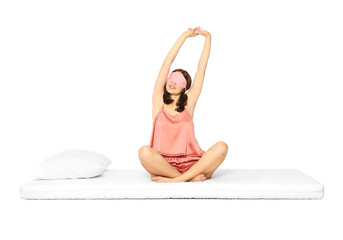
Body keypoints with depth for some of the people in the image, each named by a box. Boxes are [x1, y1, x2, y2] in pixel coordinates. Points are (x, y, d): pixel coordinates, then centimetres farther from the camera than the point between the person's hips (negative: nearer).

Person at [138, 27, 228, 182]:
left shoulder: (188, 103, 10)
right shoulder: (159, 101, 10)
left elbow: (201, 69, 11)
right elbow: (167, 63, 7)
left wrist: (207, 37, 14)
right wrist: (185, 36, 11)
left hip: (190, 164, 1)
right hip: (163, 164, -1)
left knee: (221, 147, -24)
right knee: (144, 152, -32)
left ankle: (177, 179, -25)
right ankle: (190, 178, -21)